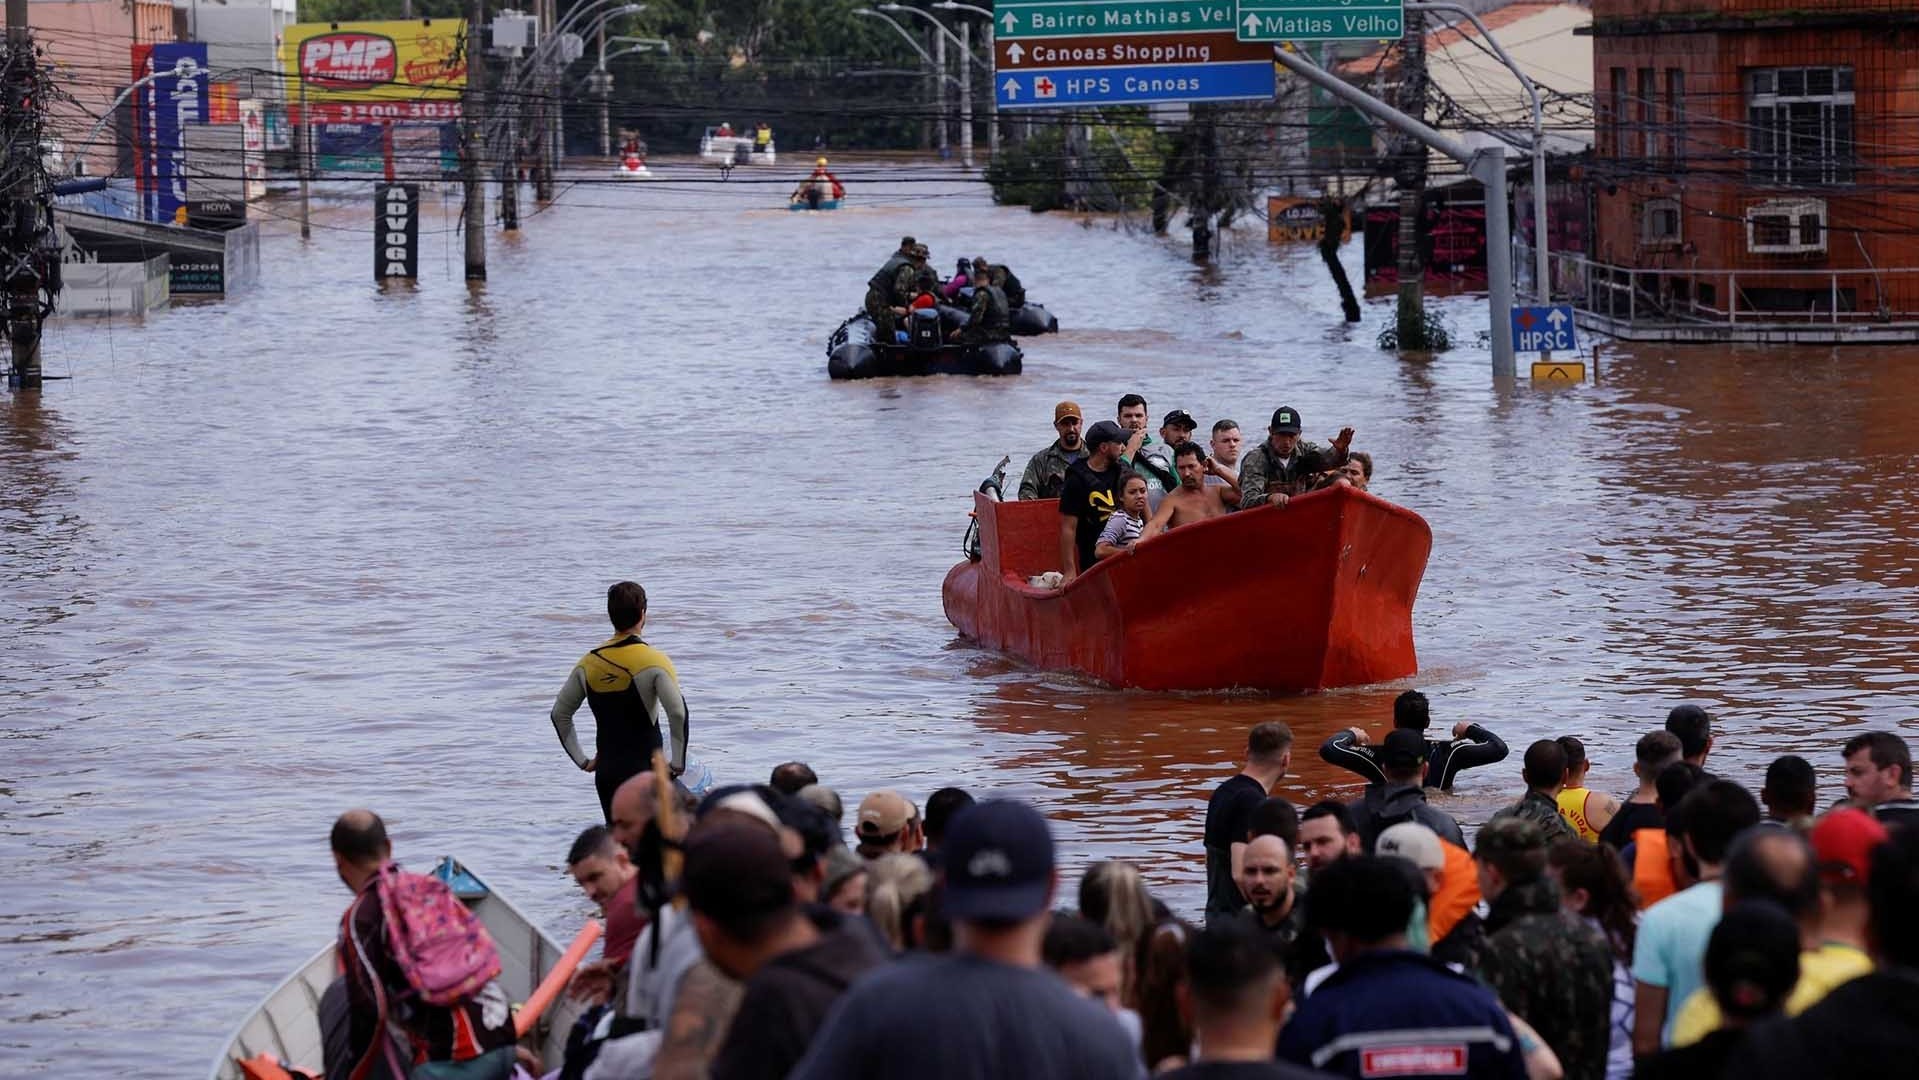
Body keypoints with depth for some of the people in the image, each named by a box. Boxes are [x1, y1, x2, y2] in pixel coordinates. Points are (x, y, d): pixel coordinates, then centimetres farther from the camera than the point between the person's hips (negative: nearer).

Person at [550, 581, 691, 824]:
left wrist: (582, 760, 17)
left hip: (606, 772, 5)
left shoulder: (589, 662, 7)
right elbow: (678, 713, -20)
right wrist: (678, 763, -9)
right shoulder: (654, 661, -10)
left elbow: (560, 713, 13)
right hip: (644, 771, -5)